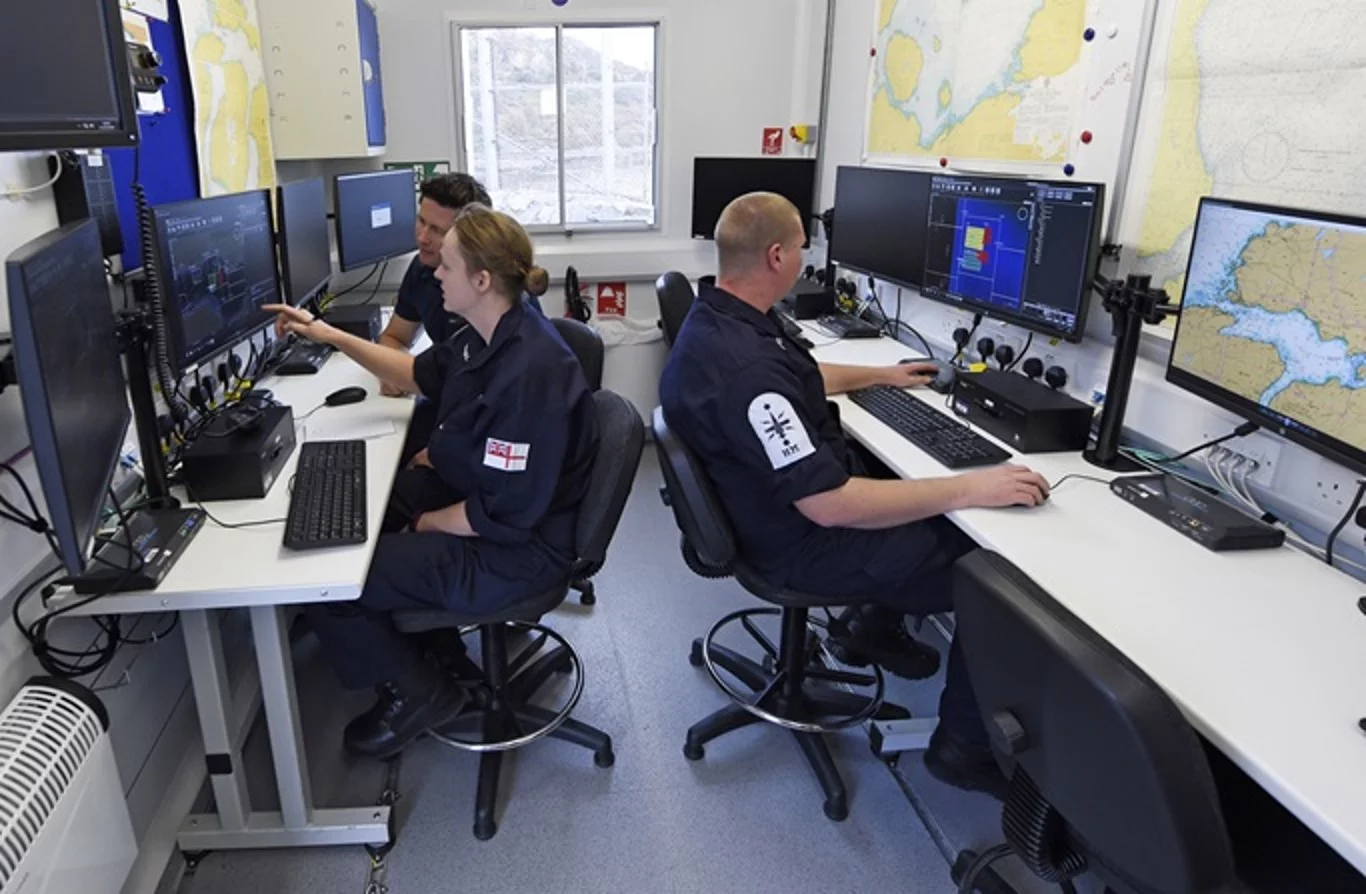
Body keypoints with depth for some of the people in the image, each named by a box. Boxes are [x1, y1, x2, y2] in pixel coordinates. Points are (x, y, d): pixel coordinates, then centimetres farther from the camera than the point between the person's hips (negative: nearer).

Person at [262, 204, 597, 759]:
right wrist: (331, 336, 15)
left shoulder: (529, 374, -32)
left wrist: (423, 523, -11)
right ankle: (424, 639, 31)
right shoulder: (488, 338, -2)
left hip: (512, 551, -10)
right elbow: (421, 374, 19)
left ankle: (417, 692, 14)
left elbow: (504, 516, -28)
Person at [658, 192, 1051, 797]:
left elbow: (800, 377, 20)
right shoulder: (744, 370, -34)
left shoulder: (717, 318, 0)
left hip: (782, 505, 10)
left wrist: (881, 375, 29)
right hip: (806, 545, -10)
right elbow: (828, 506, -32)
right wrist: (968, 489, -25)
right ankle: (965, 747, 14)